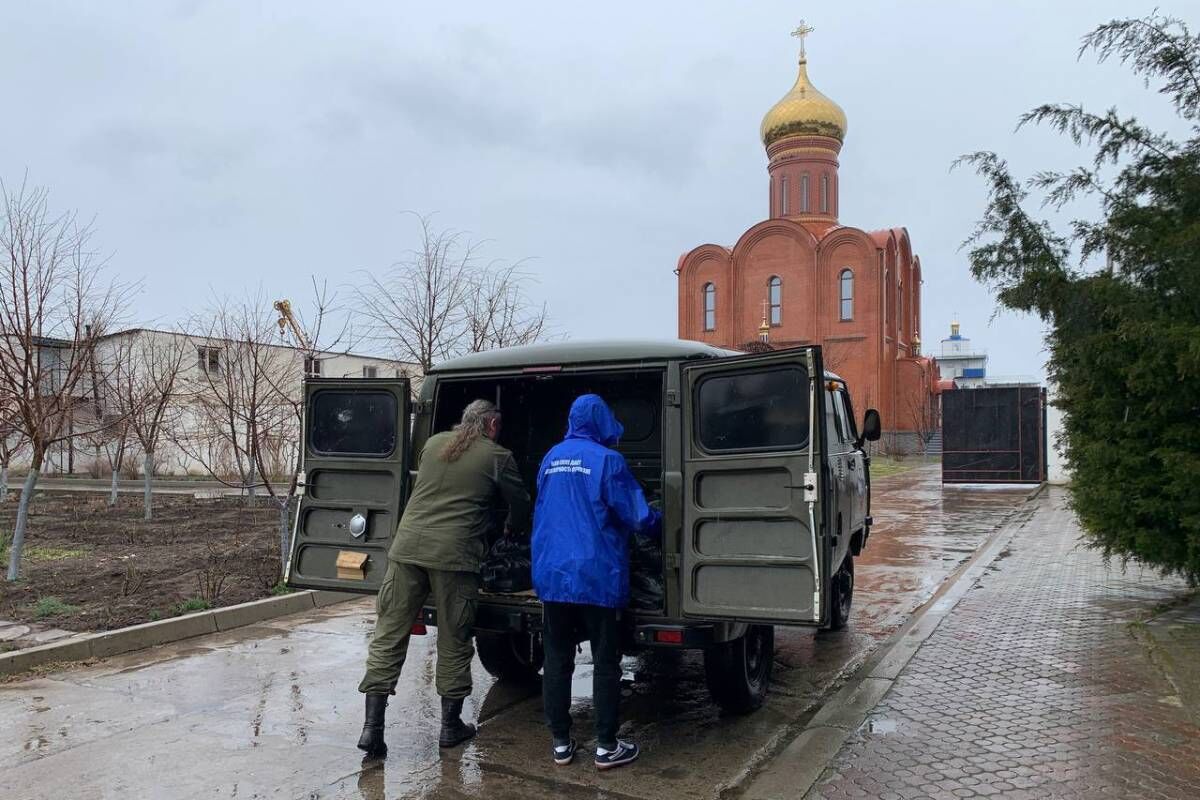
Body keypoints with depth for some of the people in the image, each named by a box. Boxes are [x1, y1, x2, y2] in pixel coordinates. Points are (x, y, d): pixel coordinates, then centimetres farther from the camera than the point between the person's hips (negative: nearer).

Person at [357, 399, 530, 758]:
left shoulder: (433, 443, 15)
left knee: (388, 636, 8)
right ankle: (451, 725, 22)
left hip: (407, 546, 4)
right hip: (454, 554, -3)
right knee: (453, 643, 11)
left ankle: (372, 727, 7)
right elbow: (521, 504, 12)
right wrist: (511, 529, 35)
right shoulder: (497, 457, 3)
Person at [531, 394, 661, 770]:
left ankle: (560, 743, 18)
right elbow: (637, 517, -9)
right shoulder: (607, 460, -9)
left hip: (551, 574, 5)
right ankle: (606, 747, 12)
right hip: (596, 577, -5)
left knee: (557, 660, 11)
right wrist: (659, 521, 12)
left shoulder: (551, 458, 10)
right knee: (605, 662, 6)